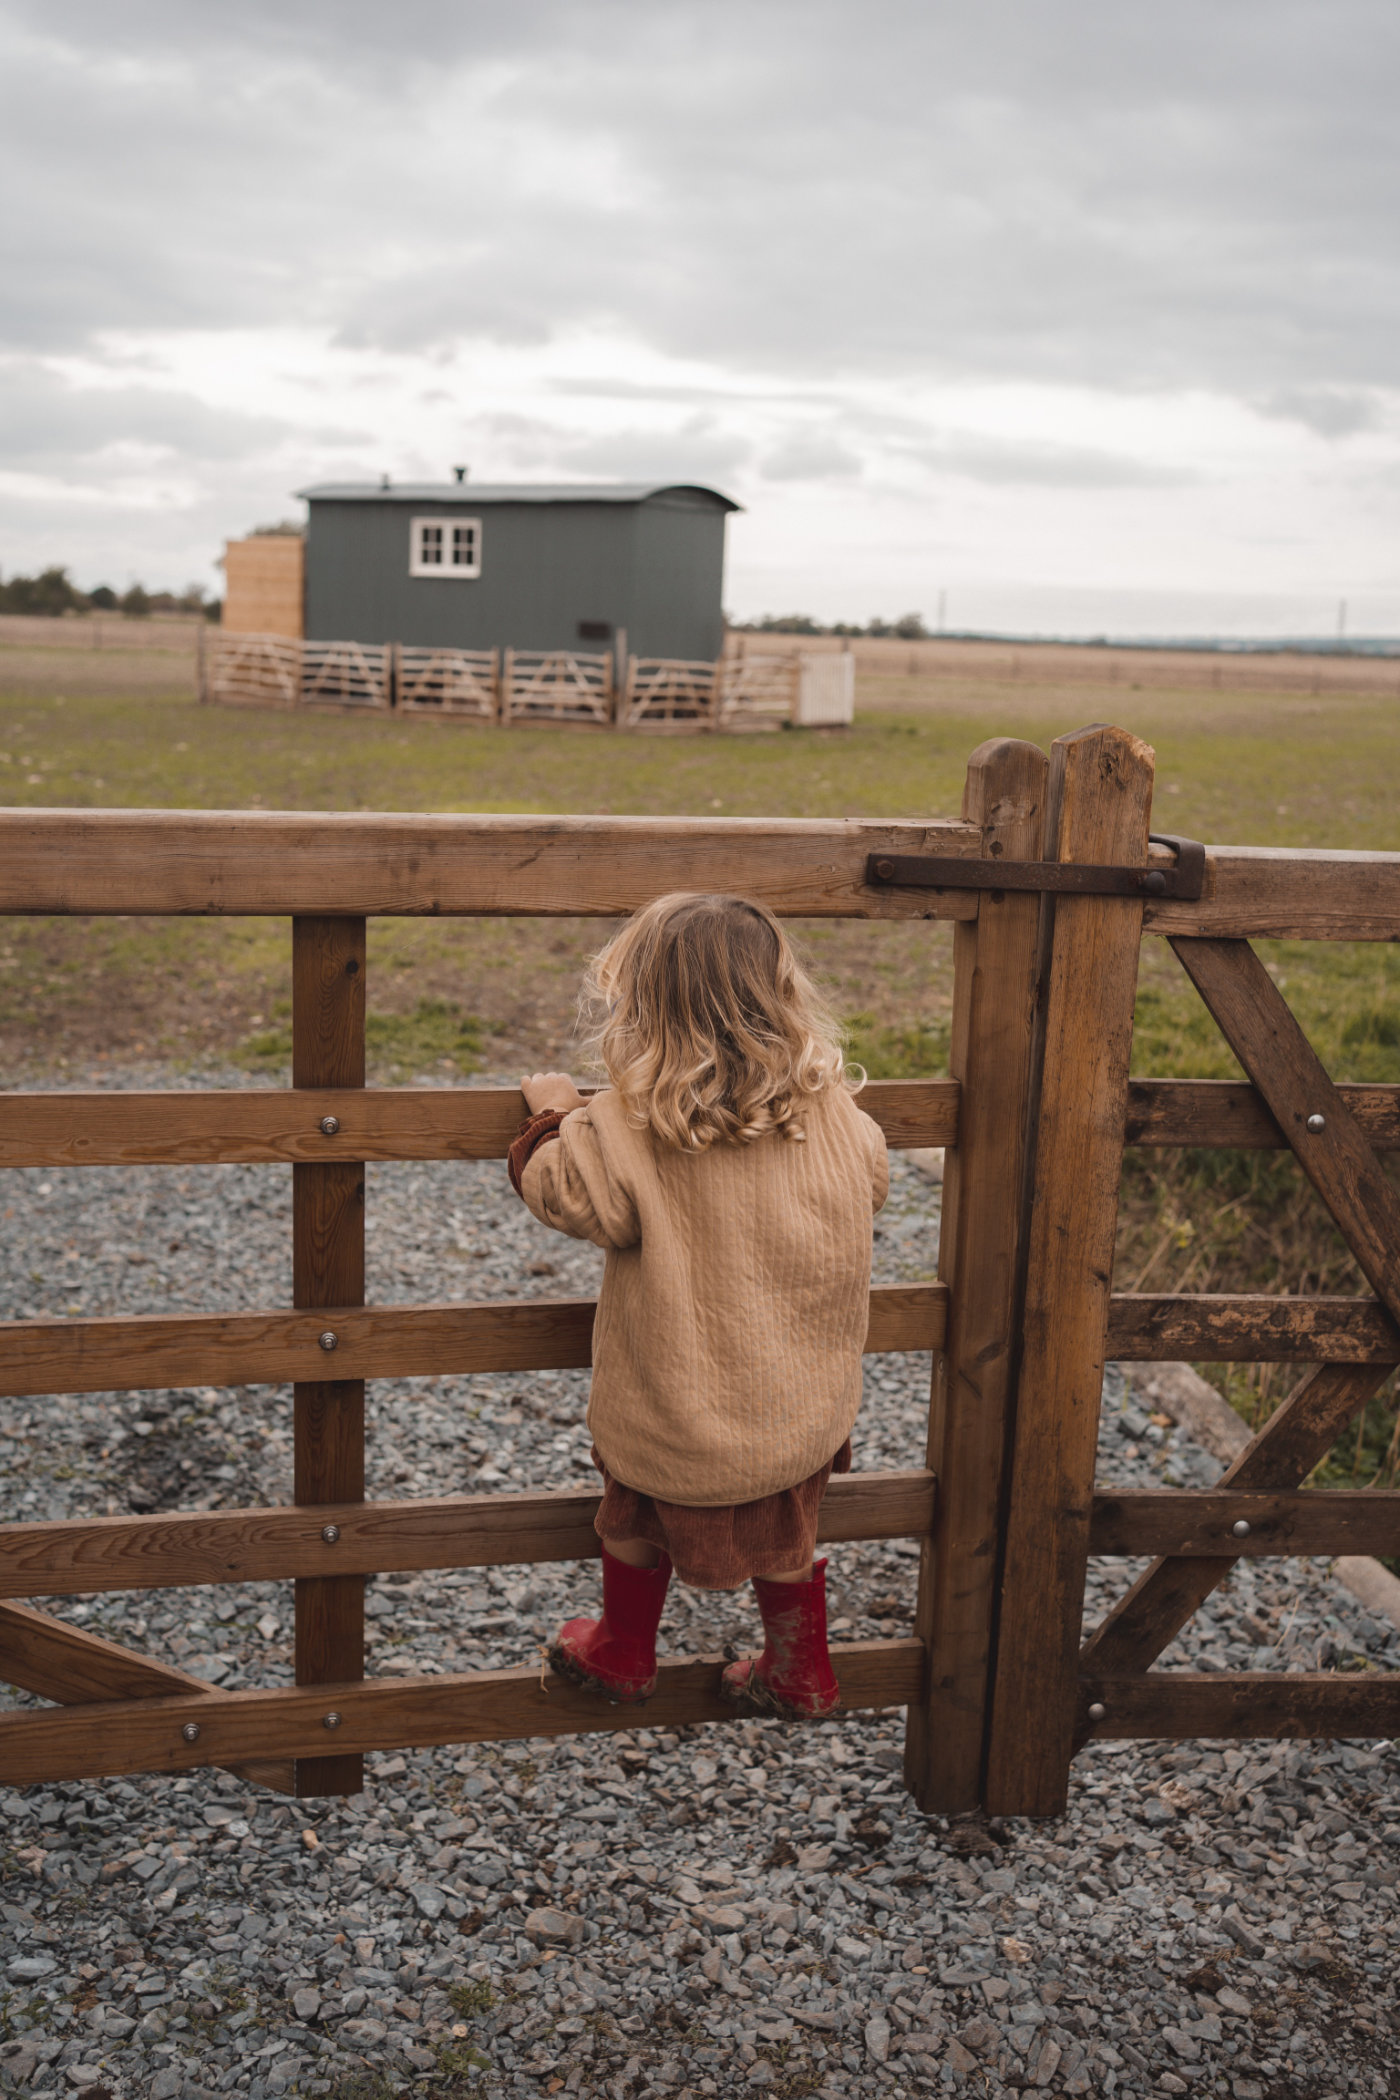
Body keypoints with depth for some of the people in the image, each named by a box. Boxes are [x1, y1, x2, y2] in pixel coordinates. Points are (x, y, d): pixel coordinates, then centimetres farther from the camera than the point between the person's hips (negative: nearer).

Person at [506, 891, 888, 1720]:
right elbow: (873, 1184, 6)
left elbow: (563, 1192, -10)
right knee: (786, 1535, 26)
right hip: (802, 1410, 3)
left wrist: (553, 1113, 7)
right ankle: (802, 1676, 43)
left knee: (637, 1523, 25)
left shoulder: (624, 1132, -26)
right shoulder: (836, 1115, -14)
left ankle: (623, 1658, 46)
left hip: (675, 1418, -3)